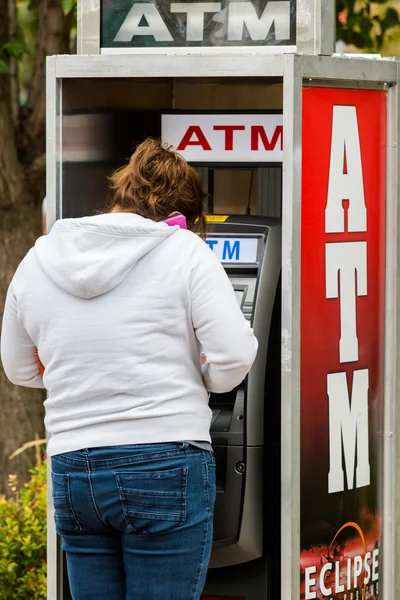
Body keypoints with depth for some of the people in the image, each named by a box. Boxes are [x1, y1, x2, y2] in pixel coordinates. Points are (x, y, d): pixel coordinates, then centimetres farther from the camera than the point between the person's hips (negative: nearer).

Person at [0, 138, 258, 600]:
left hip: (72, 473, 4)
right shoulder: (185, 252, -4)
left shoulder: (38, 261, 10)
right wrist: (200, 382, 10)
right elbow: (235, 355, -11)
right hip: (166, 468, -4)